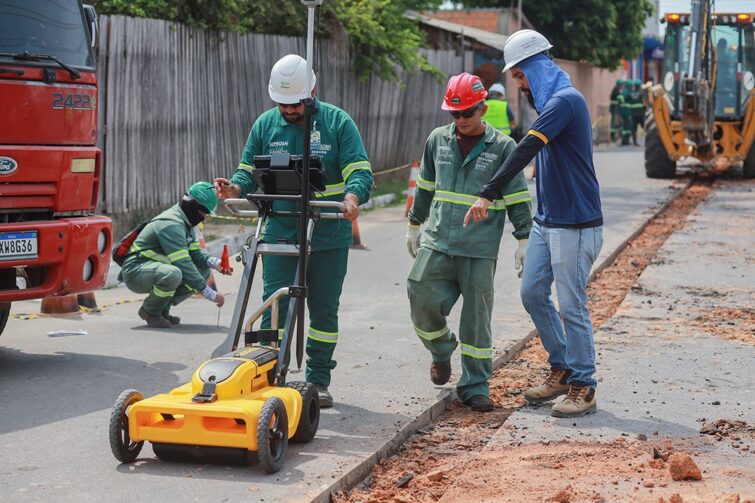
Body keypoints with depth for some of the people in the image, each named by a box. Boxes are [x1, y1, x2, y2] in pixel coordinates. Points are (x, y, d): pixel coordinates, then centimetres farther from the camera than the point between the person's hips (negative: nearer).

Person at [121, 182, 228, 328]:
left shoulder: (184, 223, 10)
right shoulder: (171, 224, -23)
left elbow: (195, 253, 10)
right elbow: (183, 264, -28)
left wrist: (215, 263, -12)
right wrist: (210, 294, -27)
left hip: (154, 269, 10)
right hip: (136, 271, -10)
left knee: (203, 271, 3)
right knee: (173, 274, -38)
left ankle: (162, 309, 5)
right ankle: (150, 312, -10)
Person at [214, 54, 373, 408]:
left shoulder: (338, 122, -3)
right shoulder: (265, 124, 5)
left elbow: (359, 170, -9)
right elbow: (249, 170, 10)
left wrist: (353, 196, -31)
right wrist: (235, 188, -14)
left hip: (327, 237, -1)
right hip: (278, 235, 1)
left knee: (324, 309, 8)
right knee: (275, 306, -3)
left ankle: (318, 380, 18)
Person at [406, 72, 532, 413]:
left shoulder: (502, 147, 0)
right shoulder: (438, 140, 9)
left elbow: (518, 198, 2)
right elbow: (425, 186, 21)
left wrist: (524, 240, -3)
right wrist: (414, 225, 23)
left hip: (480, 251, -3)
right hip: (436, 244, 3)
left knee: (477, 318, 1)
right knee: (423, 302, -6)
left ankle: (475, 387, 12)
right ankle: (442, 350, 25)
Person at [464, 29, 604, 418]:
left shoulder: (565, 100, -17)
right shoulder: (549, 102, 14)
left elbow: (526, 150, -26)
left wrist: (489, 194, -30)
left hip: (574, 225, -10)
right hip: (546, 221, 10)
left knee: (572, 306, -4)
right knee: (532, 293, 11)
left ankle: (583, 388, 7)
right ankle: (562, 369, 25)